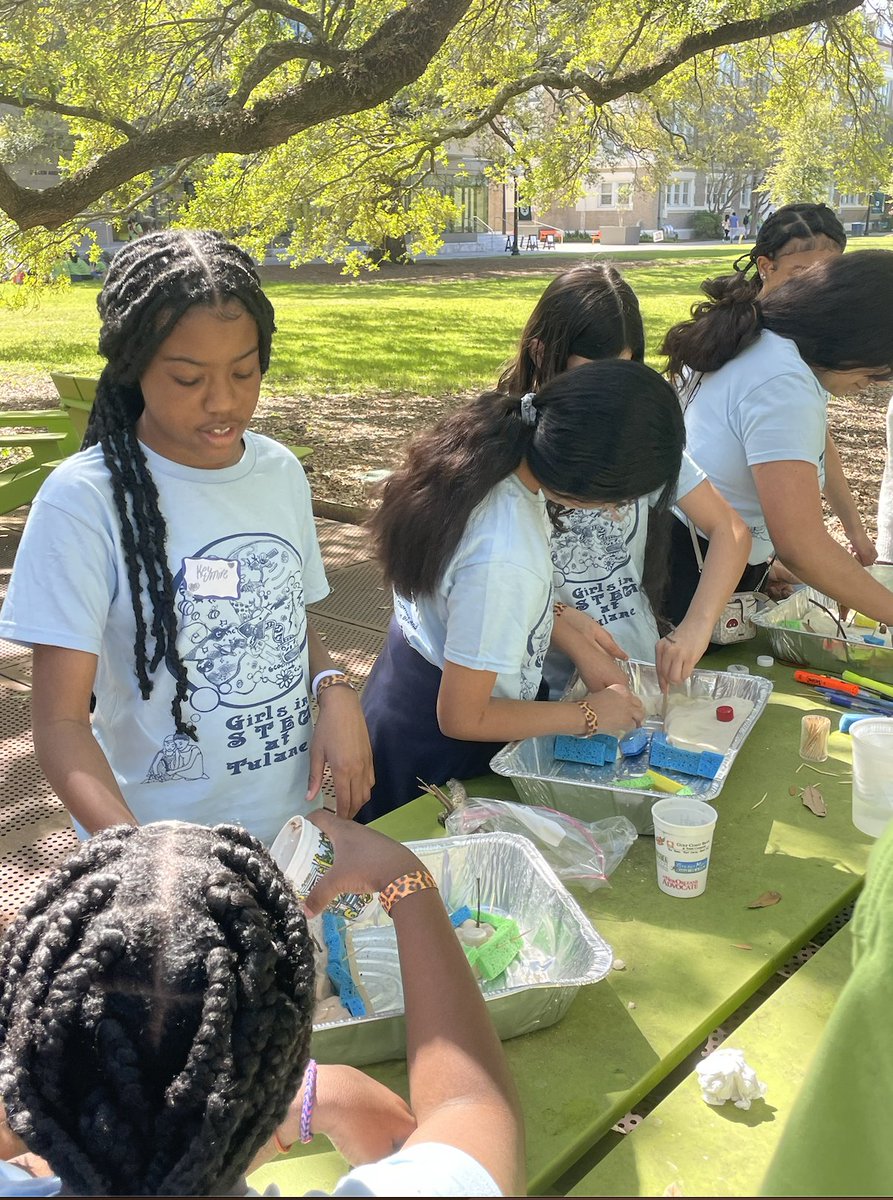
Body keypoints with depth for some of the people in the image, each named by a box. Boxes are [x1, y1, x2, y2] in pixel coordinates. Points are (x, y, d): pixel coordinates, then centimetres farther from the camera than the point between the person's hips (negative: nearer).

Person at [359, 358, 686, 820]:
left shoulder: (496, 444, -16)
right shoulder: (504, 562, -39)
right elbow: (461, 719, -25)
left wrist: (582, 649, 1)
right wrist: (589, 716, -14)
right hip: (437, 752, -8)